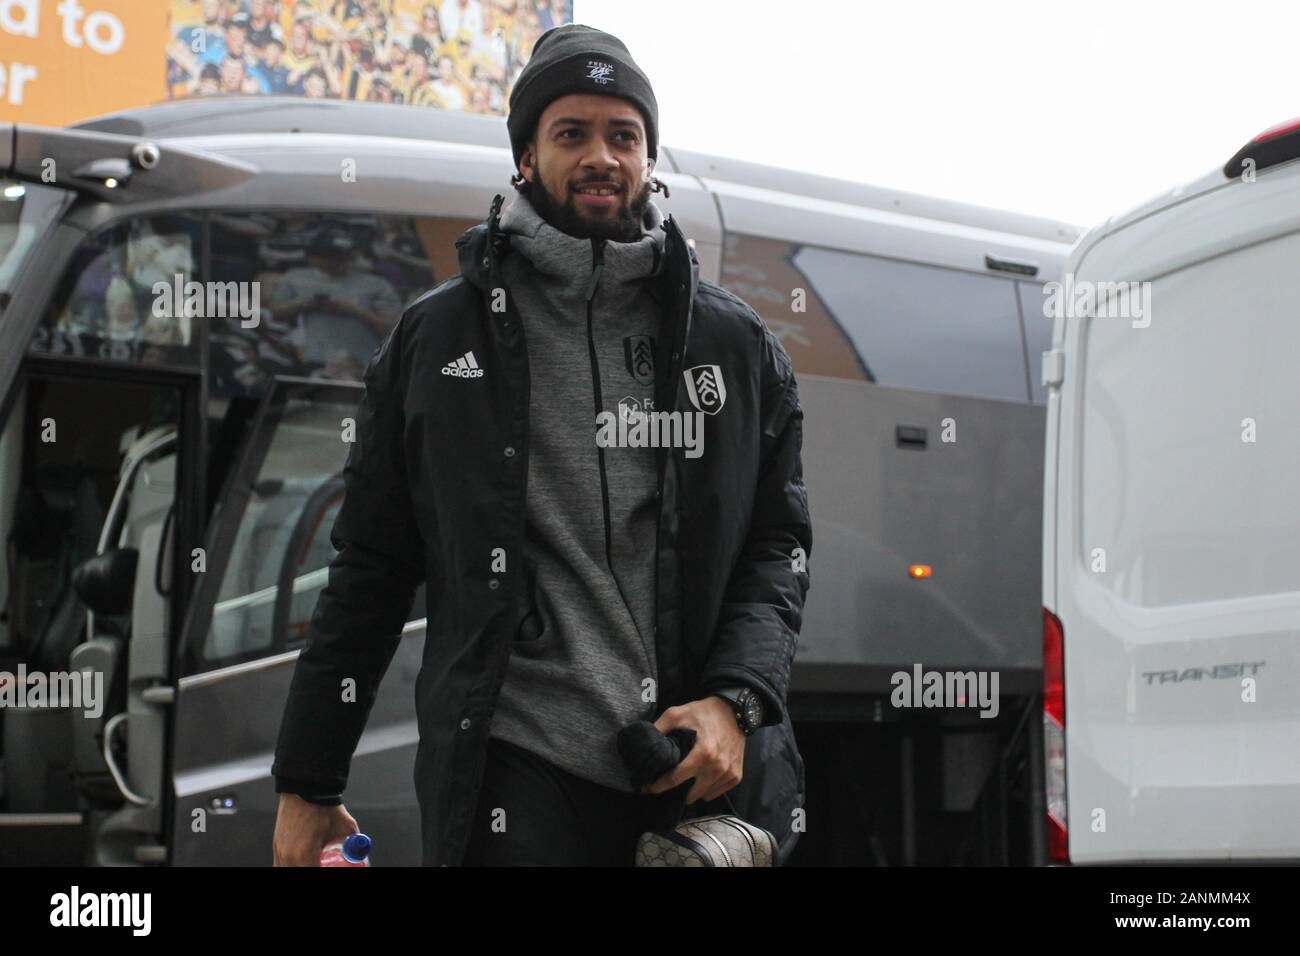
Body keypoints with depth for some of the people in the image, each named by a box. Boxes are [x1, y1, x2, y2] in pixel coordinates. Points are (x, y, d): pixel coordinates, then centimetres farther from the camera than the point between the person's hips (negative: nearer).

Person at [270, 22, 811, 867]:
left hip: (705, 777, 2)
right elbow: (370, 568, 9)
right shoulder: (435, 339, 9)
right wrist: (308, 784, 8)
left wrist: (734, 702, -9)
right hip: (519, 776, -1)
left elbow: (779, 546, 9)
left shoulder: (738, 345, 11)